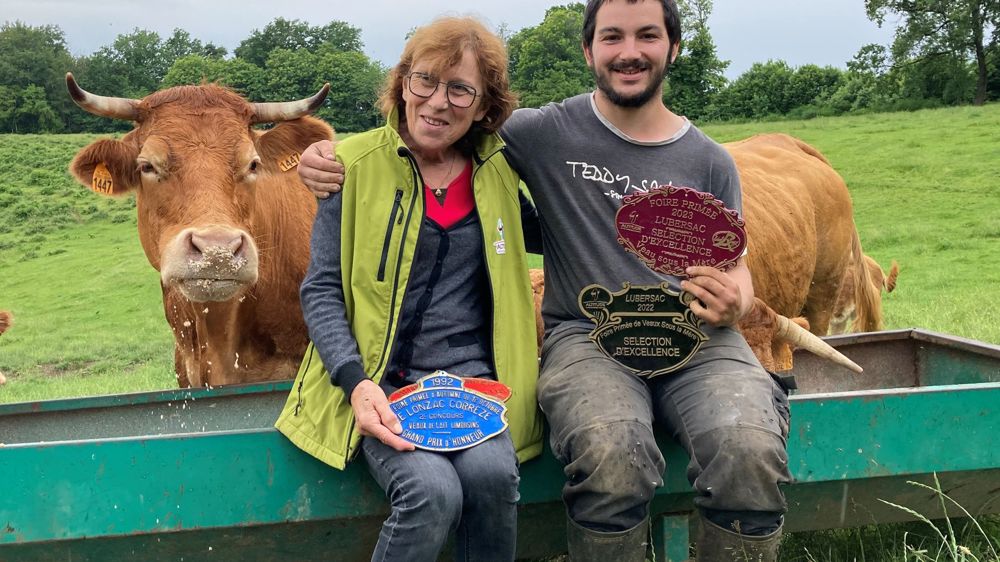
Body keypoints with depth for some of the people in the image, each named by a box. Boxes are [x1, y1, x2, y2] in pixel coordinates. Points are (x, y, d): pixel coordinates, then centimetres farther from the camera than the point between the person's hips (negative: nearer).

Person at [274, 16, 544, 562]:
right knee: (432, 491, -29)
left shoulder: (497, 170, 9)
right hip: (381, 381, -2)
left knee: (491, 472, -28)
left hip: (473, 375, 3)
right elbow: (321, 290, -2)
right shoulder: (357, 165, -2)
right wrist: (355, 381, -17)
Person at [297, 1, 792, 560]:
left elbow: (737, 268, 18)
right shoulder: (548, 133, 5)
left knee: (750, 451, -29)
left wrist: (734, 304, -7)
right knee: (611, 457, -34)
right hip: (585, 336, -2)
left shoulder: (710, 162, 12)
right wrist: (335, 154, -4)